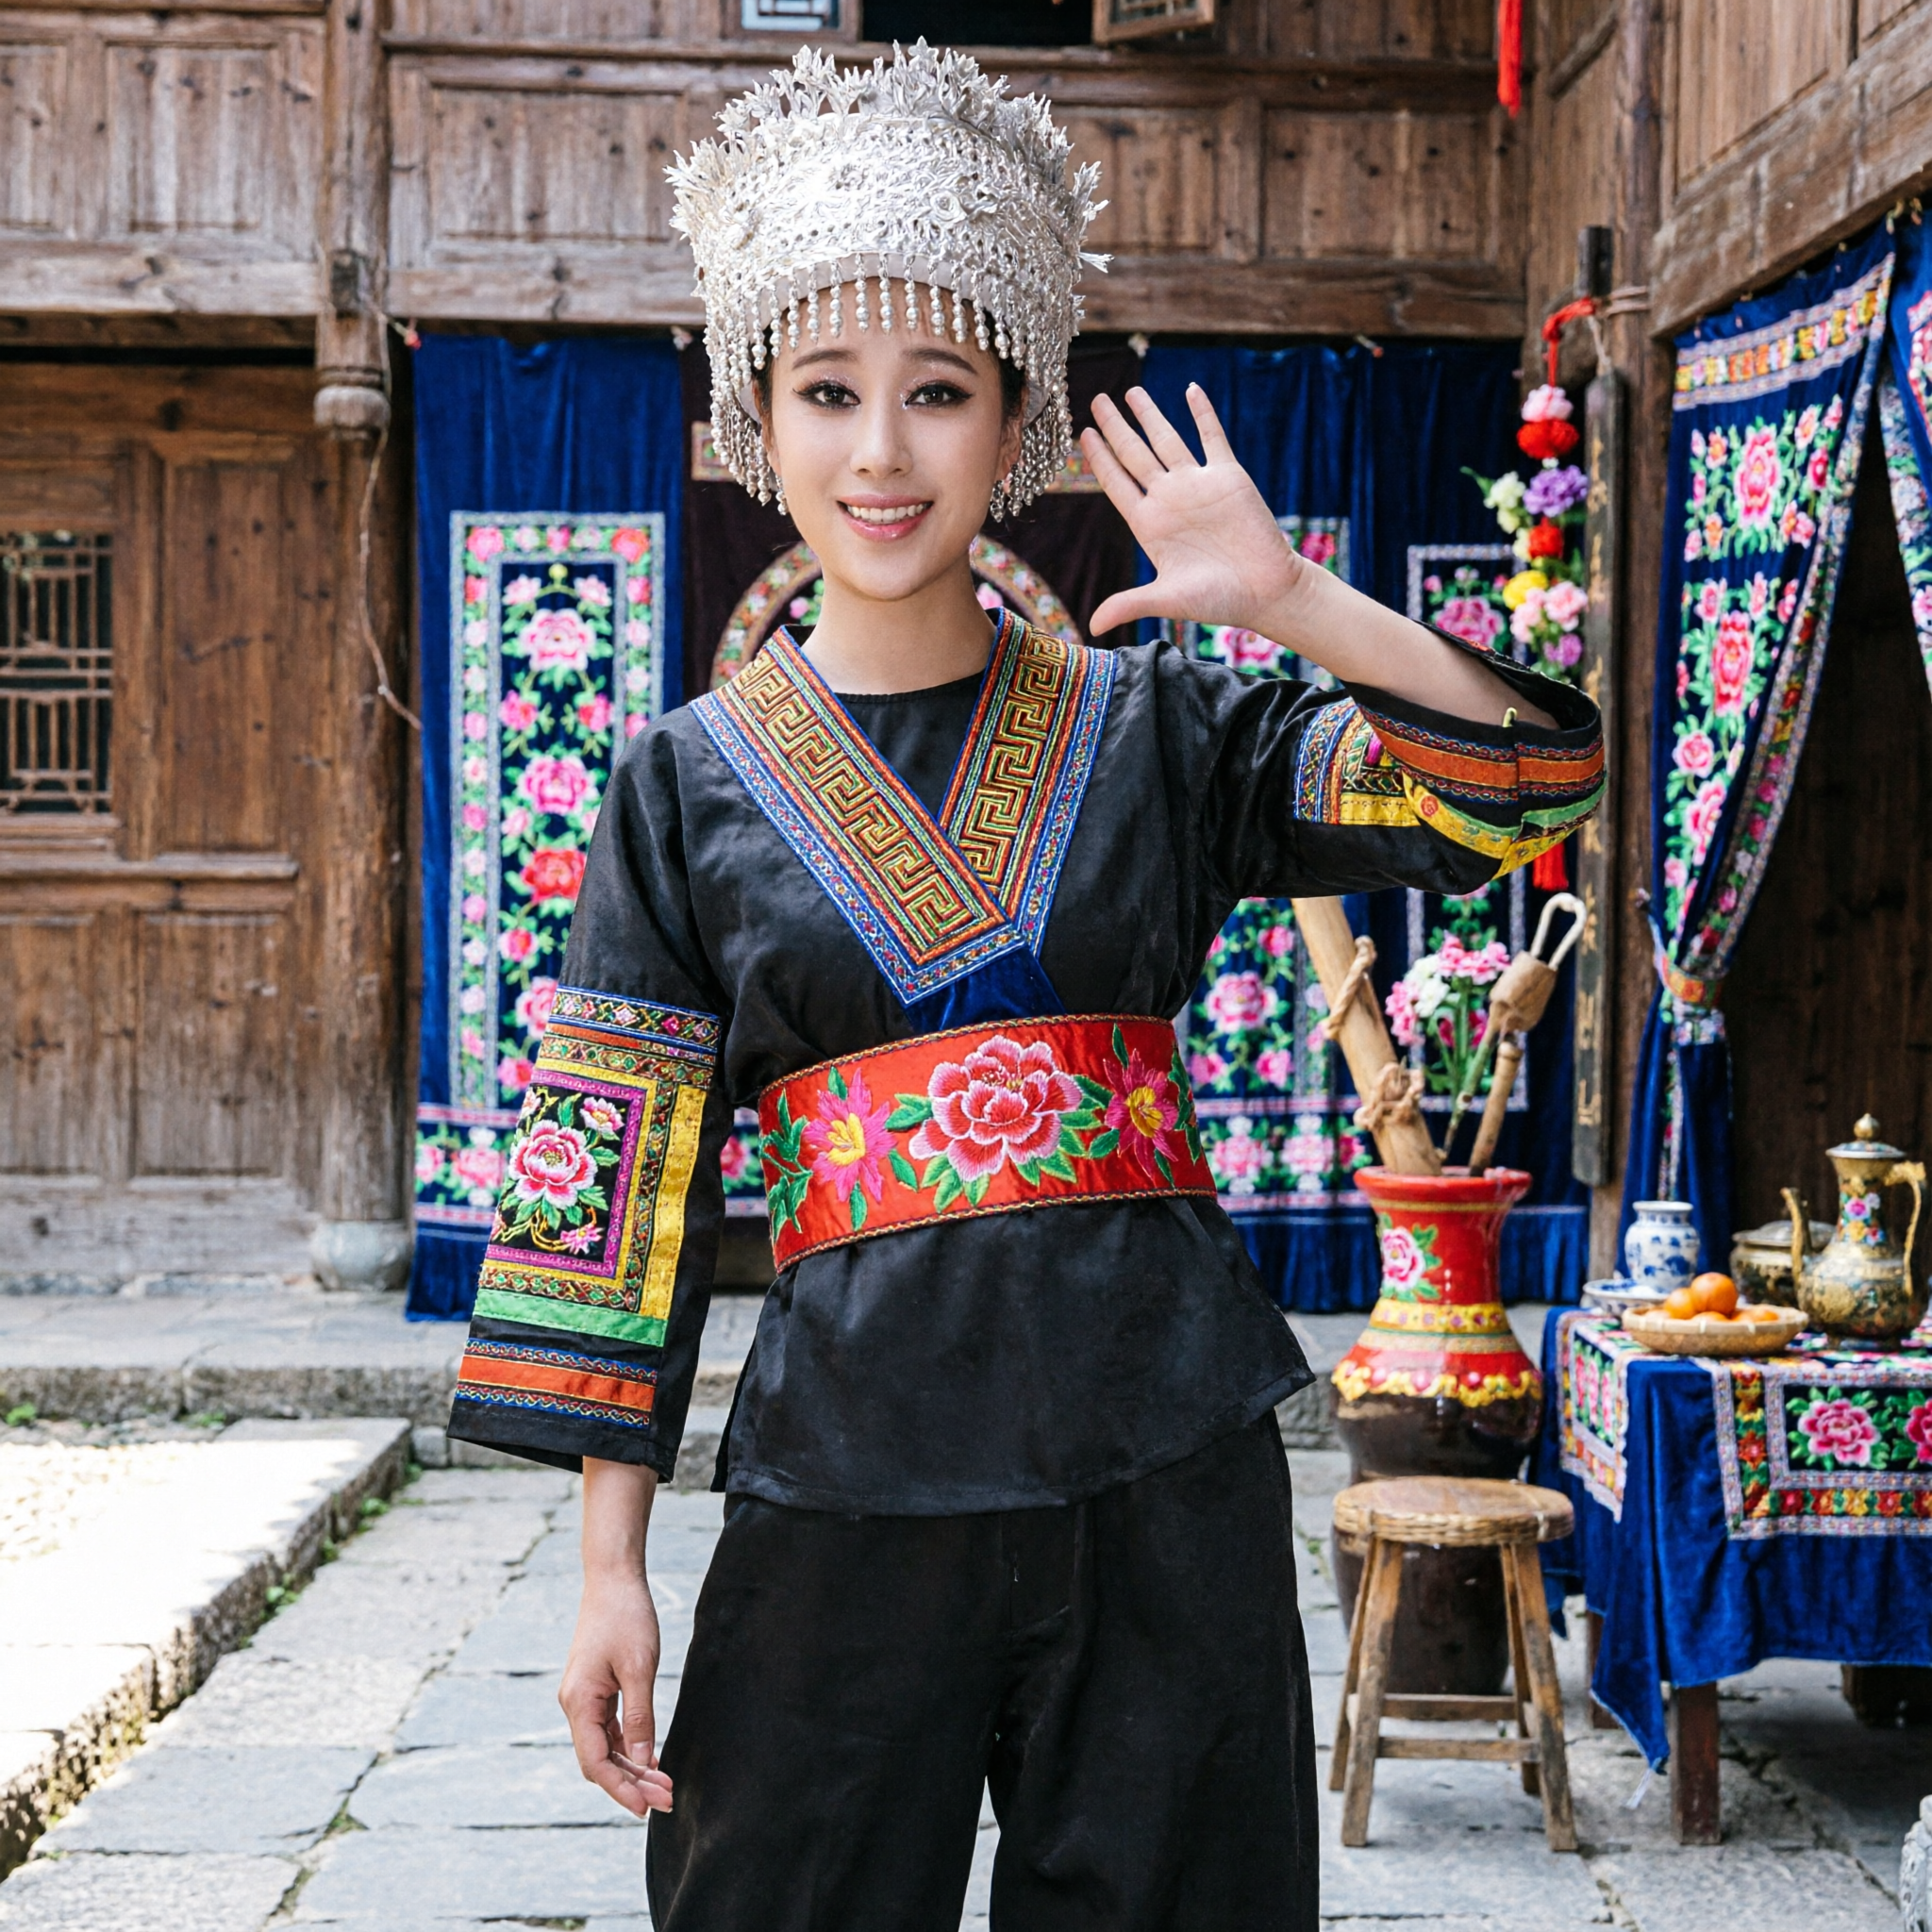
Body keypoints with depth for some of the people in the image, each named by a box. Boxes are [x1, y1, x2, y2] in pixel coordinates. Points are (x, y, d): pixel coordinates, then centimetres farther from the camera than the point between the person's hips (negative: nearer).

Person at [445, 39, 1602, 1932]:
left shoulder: (1148, 735, 6)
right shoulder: (692, 781, 4)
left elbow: (1528, 776, -2)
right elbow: (622, 1183, 3)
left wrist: (1288, 601, -13)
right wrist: (610, 1568, -1)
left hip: (1162, 1449, 1)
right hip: (851, 1461, -1)